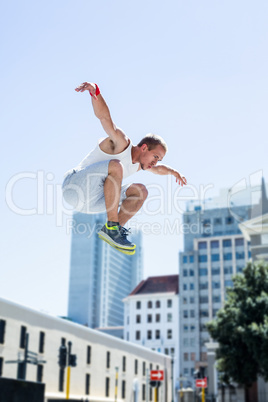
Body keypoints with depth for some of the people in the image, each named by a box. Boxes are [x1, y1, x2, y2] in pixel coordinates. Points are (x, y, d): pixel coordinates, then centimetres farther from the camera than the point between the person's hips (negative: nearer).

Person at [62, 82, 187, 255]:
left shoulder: (138, 164, 13)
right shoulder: (122, 143, -12)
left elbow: (157, 169, 38)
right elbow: (104, 116, -28)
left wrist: (173, 171, 50)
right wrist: (95, 90, -44)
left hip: (91, 200, 9)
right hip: (75, 186, -9)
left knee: (141, 191, 3)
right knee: (115, 166, -33)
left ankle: (113, 230, -8)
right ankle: (112, 226, -31)